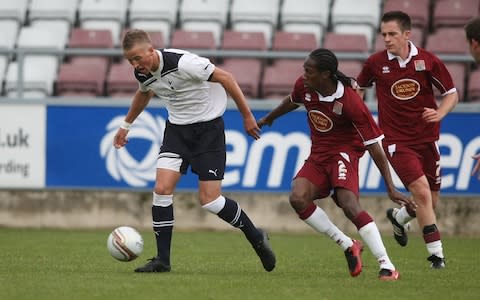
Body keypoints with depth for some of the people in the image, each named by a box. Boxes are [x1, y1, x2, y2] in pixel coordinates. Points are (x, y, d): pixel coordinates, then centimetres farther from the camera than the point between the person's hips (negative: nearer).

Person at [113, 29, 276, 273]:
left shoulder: (181, 63, -28)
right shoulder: (143, 74, -5)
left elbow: (225, 78, -18)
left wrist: (247, 116, -13)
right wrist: (126, 125, 33)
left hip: (208, 127, -6)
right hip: (177, 128, 6)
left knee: (209, 200, -9)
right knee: (162, 189, -11)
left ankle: (256, 237, 15)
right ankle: (162, 260, -3)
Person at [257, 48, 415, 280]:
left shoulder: (350, 102, -24)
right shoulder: (303, 86, -7)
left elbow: (373, 145, -19)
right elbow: (292, 101, 21)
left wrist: (390, 188, -20)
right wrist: (268, 119, 40)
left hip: (344, 153, -6)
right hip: (318, 155, 6)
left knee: (349, 204, -29)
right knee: (297, 198, -20)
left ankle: (387, 266, -26)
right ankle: (348, 246, -5)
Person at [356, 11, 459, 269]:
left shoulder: (428, 61, -5)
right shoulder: (375, 63, -4)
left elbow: (452, 94, 2)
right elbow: (359, 88, 16)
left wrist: (439, 113, -16)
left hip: (426, 138, 3)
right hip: (397, 140, -3)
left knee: (431, 202, 10)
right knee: (422, 191, -20)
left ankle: (398, 216, 43)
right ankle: (436, 253, -12)